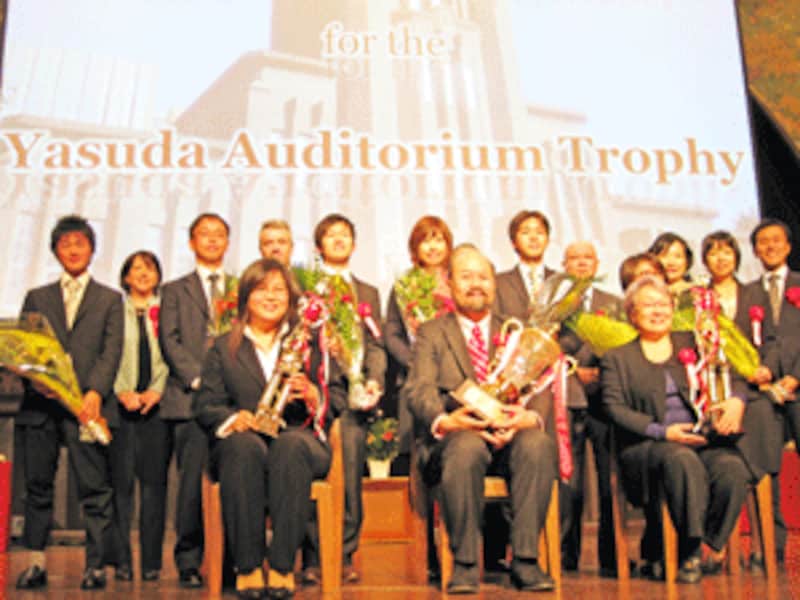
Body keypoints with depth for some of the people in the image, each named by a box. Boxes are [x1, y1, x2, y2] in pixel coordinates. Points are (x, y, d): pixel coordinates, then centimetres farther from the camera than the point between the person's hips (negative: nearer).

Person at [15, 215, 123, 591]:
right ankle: (36, 563, 12)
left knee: (94, 488, -5)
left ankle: (96, 566, 0)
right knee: (37, 485, 3)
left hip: (86, 404, -2)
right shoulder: (37, 298, 20)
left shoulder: (110, 299, 14)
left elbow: (112, 352, 3)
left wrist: (95, 392, -12)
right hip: (40, 403, 2)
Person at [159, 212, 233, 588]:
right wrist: (198, 378, -10)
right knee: (195, 478, -8)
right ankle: (189, 561, 1)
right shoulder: (175, 291, 17)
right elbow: (170, 341, 5)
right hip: (191, 399, -1)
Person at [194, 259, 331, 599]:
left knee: (291, 443, -35)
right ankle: (247, 567, -31)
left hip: (297, 441, 0)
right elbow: (205, 405, 7)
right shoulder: (223, 348, 19)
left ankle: (282, 567, -33)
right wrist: (232, 418, -15)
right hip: (242, 447, 0)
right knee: (245, 443, -35)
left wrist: (313, 396, -13)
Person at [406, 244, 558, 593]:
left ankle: (525, 559, -25)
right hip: (455, 434, -2)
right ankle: (464, 563, -24)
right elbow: (420, 391, -1)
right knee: (467, 448, -37)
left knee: (539, 444, -32)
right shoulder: (431, 333, 15)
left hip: (510, 434, 2)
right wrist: (444, 420, -25)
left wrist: (532, 417, -17)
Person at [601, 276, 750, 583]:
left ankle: (711, 548, -17)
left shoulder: (693, 343, 23)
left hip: (705, 439, 3)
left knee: (733, 467, -30)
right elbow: (615, 408, 0)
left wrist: (736, 400, -6)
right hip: (647, 446, -3)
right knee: (682, 460, -36)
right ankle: (692, 550, -26)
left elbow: (733, 377, 19)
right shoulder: (617, 358, 13)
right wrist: (661, 432, -14)